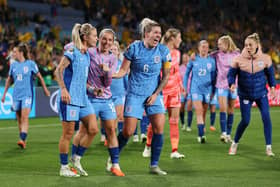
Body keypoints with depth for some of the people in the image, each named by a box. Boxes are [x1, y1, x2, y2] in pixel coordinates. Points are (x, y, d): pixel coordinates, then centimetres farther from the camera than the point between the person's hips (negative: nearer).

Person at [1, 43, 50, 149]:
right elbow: (9, 80, 19)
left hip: (27, 95, -5)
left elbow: (39, 77, 7)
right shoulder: (13, 65, 7)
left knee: (24, 117, -18)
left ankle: (22, 140, -27)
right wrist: (4, 93, 20)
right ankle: (23, 141, 20)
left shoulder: (31, 64, -4)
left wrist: (45, 89, 12)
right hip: (16, 95, 5)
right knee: (19, 119, 8)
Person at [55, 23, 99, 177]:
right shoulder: (72, 51, -10)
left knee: (93, 129, 2)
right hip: (70, 99, -8)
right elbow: (58, 70, -16)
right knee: (68, 133, -2)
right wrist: (63, 89, -26)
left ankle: (76, 160, 16)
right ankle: (64, 167, 9)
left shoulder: (86, 54, 14)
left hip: (83, 98, 8)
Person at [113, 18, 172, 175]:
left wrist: (156, 94, -5)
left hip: (154, 95, 2)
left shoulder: (163, 51, -3)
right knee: (128, 131, -6)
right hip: (134, 94, -2)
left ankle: (154, 165, 1)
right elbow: (123, 71, -2)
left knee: (159, 127, -12)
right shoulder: (134, 48, -7)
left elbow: (166, 75, 3)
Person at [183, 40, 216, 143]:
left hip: (207, 89, 2)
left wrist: (213, 91, 9)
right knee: (199, 111, -15)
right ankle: (201, 135, -22)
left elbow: (213, 76, 11)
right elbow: (187, 73, 11)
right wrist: (185, 87, 8)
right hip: (195, 89, -2)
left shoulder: (211, 61, 5)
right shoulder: (194, 60, 2)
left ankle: (200, 134, 19)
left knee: (203, 113, 7)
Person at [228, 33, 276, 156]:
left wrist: (272, 87, 1)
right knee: (245, 121, -4)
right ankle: (234, 144, 19)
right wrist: (232, 84, -23)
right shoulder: (238, 59, -12)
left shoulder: (265, 58, -8)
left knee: (266, 118, -10)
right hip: (245, 95, -1)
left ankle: (268, 147, -1)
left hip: (261, 93, 1)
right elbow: (231, 74, -4)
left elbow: (270, 73, 8)